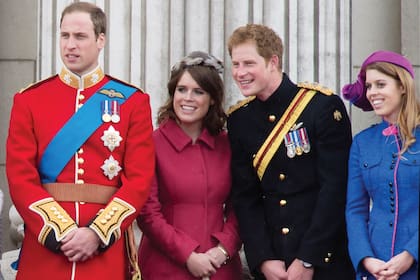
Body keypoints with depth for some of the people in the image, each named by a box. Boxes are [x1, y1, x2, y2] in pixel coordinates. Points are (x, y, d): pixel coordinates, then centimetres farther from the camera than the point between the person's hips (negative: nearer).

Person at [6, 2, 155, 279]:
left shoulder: (132, 101, 3)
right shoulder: (29, 100, 4)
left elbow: (140, 179, -3)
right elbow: (20, 177, -3)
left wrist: (97, 233, -14)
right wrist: (60, 232, -14)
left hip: (107, 248, 0)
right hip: (44, 246, 1)